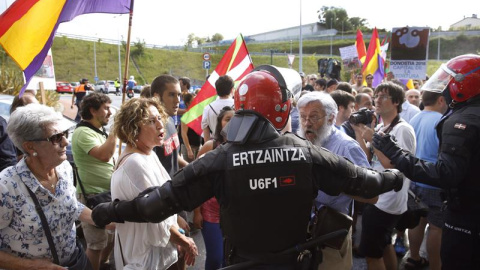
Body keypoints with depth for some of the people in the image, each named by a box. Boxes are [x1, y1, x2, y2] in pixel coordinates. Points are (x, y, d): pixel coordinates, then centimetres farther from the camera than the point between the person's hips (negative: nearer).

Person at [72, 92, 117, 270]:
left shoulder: (100, 131, 12)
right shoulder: (83, 132, -18)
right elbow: (104, 155, -33)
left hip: (108, 193, 9)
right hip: (93, 195, -9)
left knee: (112, 236, 21)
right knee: (96, 244, 4)